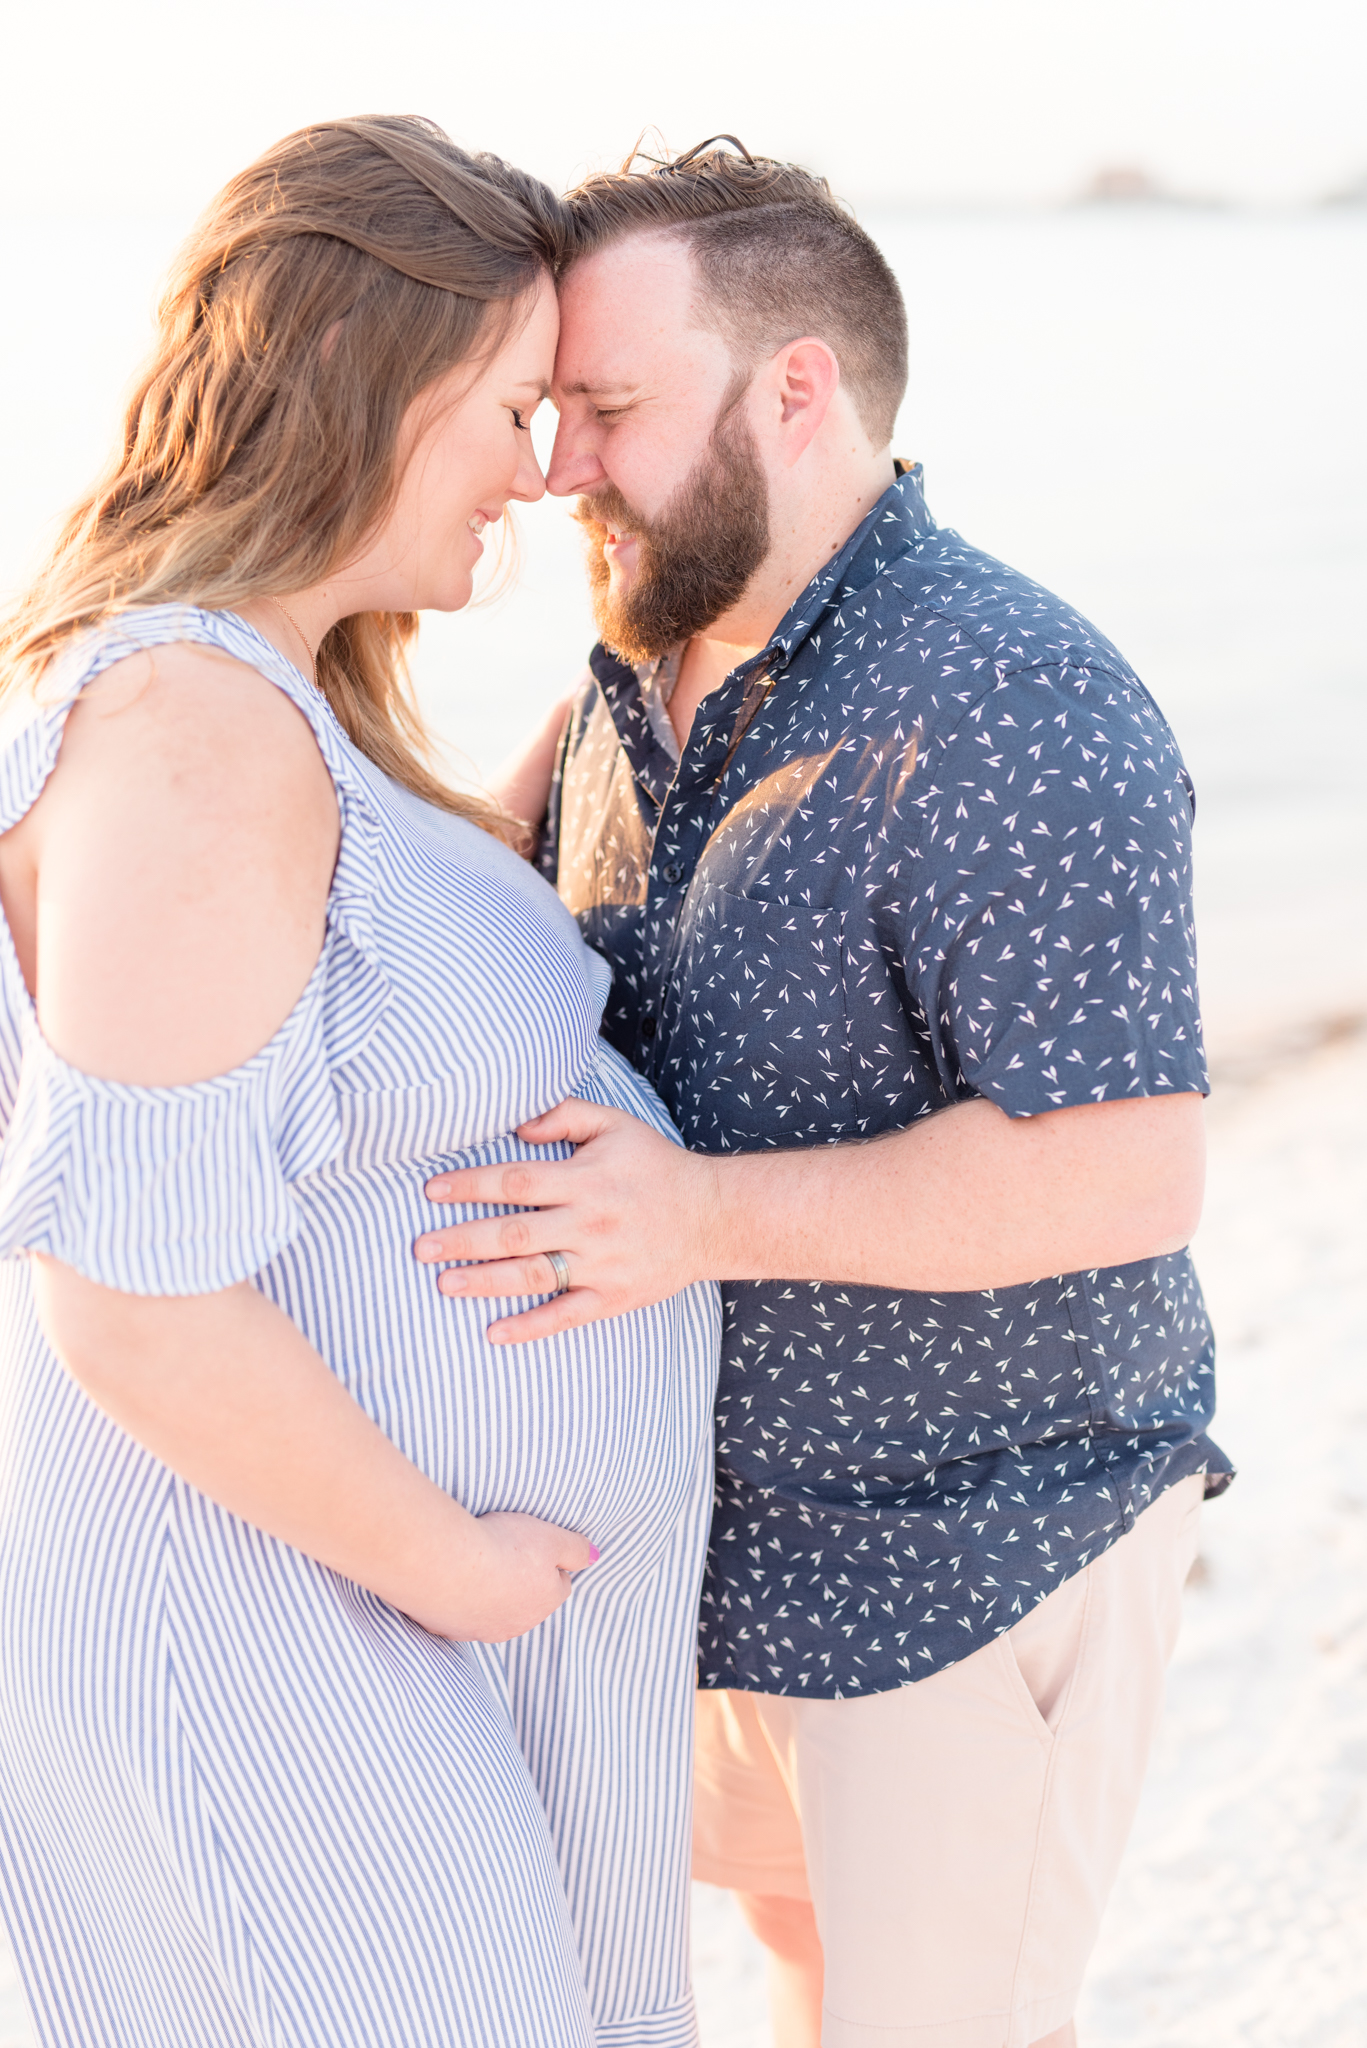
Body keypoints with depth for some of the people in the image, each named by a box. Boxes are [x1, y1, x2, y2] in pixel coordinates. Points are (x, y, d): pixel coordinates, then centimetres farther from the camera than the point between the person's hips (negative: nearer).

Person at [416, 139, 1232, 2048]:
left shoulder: (1004, 713, -28)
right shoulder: (657, 664, 0)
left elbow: (1130, 1173, -30)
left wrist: (705, 1216, -34)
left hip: (972, 1525, -8)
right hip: (749, 1465, 8)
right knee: (788, 1885, 27)